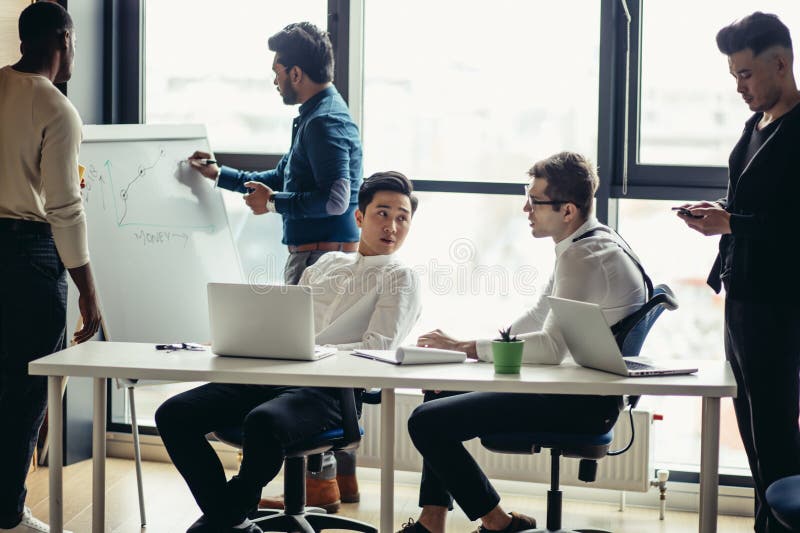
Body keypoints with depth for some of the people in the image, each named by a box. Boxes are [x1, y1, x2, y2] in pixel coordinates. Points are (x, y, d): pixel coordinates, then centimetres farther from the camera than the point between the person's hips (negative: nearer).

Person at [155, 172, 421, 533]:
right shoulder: (327, 263, 26)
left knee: (262, 422, -39)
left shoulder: (399, 279, 8)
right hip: (273, 374, 7)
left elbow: (378, 349, -6)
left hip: (329, 389, -6)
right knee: (173, 414, -13)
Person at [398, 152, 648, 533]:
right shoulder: (590, 242, 11)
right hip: (578, 390, 11)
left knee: (426, 422, -15)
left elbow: (551, 348, -28)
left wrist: (466, 348, -20)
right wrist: (472, 349, 6)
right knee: (441, 390, 23)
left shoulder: (582, 257, -22)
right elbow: (537, 318, 17)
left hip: (583, 404, -11)